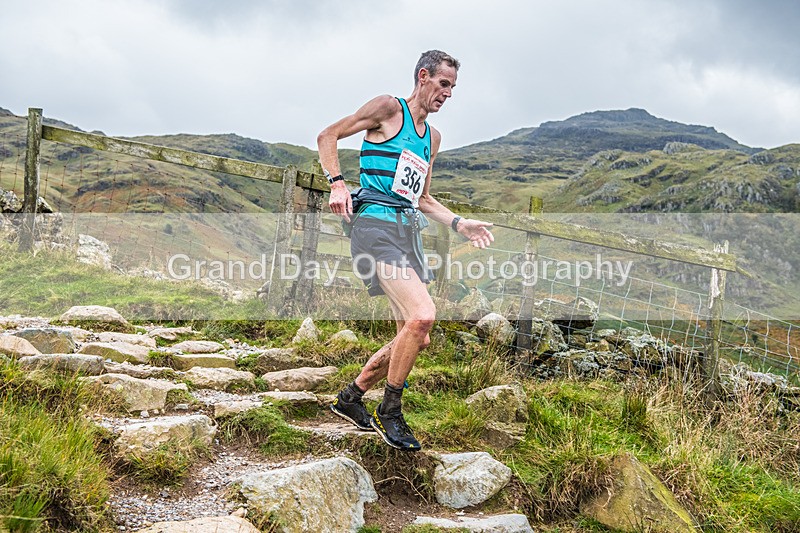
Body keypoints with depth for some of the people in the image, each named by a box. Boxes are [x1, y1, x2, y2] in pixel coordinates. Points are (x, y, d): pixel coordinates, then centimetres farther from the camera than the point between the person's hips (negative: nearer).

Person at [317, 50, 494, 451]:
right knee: (422, 315, -24)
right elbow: (327, 137, 0)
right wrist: (337, 183, -15)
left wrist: (459, 224, 16)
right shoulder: (388, 108, 2)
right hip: (375, 225, -8)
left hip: (408, 233, 9)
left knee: (417, 337, 6)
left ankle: (350, 398, 24)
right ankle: (390, 411, -5)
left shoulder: (432, 137, 24)